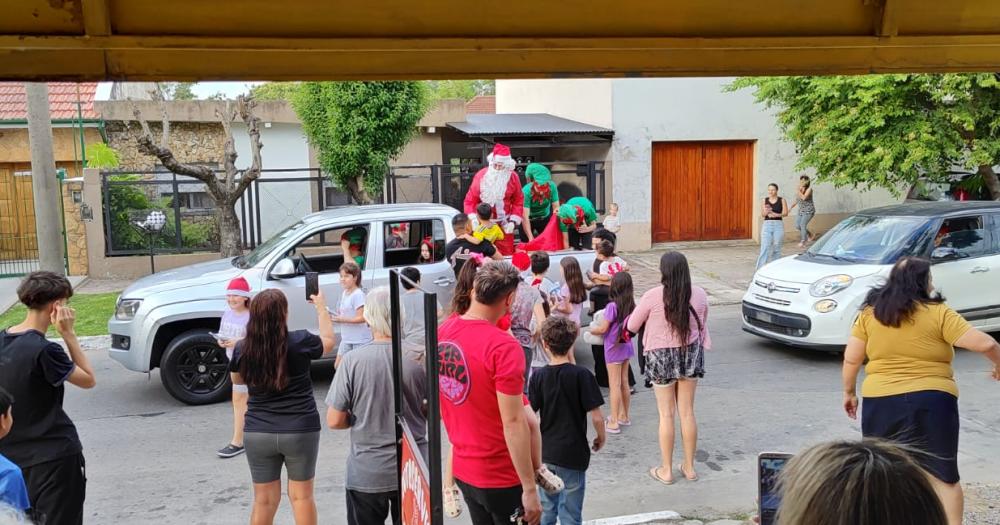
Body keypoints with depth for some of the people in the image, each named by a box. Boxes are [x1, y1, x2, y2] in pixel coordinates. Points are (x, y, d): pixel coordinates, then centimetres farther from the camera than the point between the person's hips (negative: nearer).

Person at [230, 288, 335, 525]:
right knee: (301, 496, 14)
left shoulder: (242, 348, -8)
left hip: (257, 433, 2)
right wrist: (321, 306, 19)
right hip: (300, 431, -2)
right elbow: (328, 341, 8)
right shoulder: (300, 342, -15)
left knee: (263, 500, 15)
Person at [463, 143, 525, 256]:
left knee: (506, 255, 5)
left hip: (504, 225, 1)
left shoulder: (513, 177, -3)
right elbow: (470, 200, -4)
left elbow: (518, 201, 3)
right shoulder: (481, 176, -8)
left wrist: (513, 221, -7)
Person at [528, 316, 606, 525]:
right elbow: (596, 416, -14)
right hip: (573, 455, -3)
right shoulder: (582, 375, -13)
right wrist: (601, 437, 5)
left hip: (545, 453, 3)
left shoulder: (538, 376, -5)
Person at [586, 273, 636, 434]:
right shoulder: (631, 305, -1)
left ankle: (614, 422, 3)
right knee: (624, 382, 17)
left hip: (614, 349, -6)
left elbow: (603, 329, -16)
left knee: (615, 385, -2)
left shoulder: (612, 306, -20)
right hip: (626, 346, 6)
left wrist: (591, 330, 3)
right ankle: (624, 416, 29)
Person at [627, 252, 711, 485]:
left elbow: (631, 326, -6)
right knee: (687, 412, 14)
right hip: (690, 353, 3)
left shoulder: (652, 296, -18)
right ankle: (689, 467, 25)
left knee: (666, 415, 8)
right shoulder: (699, 295, -7)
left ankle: (666, 470, 18)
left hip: (661, 357, -3)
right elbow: (702, 326, 7)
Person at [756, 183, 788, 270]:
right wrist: (766, 212, -17)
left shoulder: (782, 200, 3)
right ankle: (760, 268, -10)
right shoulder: (765, 200, 7)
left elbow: (785, 213, -2)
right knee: (765, 247, -8)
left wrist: (776, 214, -16)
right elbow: (762, 214, 4)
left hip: (778, 225, 0)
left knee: (777, 248, 5)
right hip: (767, 224, 1)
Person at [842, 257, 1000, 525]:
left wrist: (849, 392, 15)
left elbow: (851, 359, 3)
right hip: (931, 402, -2)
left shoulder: (869, 312, 4)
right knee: (943, 474, 9)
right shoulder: (938, 313, -4)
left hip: (880, 401, 2)